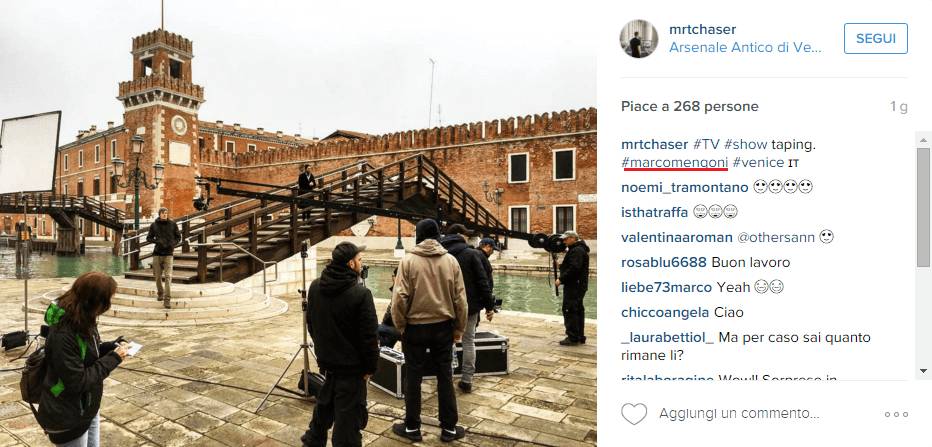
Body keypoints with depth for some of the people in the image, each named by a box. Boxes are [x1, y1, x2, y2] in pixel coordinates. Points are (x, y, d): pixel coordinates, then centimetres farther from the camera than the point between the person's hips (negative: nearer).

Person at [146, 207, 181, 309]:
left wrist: (173, 243, -9)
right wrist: (157, 241, -10)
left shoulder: (173, 224, 3)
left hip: (168, 254, -2)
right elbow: (149, 238, 9)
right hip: (157, 253, 2)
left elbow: (178, 237, 10)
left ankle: (167, 300, -12)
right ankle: (160, 293, 34)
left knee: (168, 276, -11)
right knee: (158, 276, 10)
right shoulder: (154, 225, 4)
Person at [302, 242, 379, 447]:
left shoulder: (315, 287, -1)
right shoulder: (360, 293, -23)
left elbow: (311, 323, 11)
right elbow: (369, 336, -20)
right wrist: (370, 367, -8)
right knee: (349, 413, 7)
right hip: (351, 366, -7)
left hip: (326, 360, 7)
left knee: (326, 402, 28)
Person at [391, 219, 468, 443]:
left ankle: (412, 427, 24)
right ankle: (449, 428, 22)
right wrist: (459, 328, 9)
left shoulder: (408, 260, -10)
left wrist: (400, 326, 1)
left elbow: (400, 297, -12)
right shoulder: (451, 260, -4)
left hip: (415, 327, -2)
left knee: (413, 378, 12)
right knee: (445, 377, 13)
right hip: (443, 326, 2)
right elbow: (460, 298, -1)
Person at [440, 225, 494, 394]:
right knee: (469, 341, 11)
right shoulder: (472, 254, -11)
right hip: (470, 305, -2)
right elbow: (483, 281, -13)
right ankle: (467, 380, 11)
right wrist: (489, 305, -7)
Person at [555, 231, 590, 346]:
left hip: (574, 286, -11)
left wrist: (561, 279, -21)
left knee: (570, 310, -8)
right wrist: (561, 265, 9)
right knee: (578, 310, 14)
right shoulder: (579, 249, 20)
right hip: (578, 285, 11)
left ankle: (572, 338, -6)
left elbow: (574, 268, -25)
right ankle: (580, 337, 21)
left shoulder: (577, 250, -15)